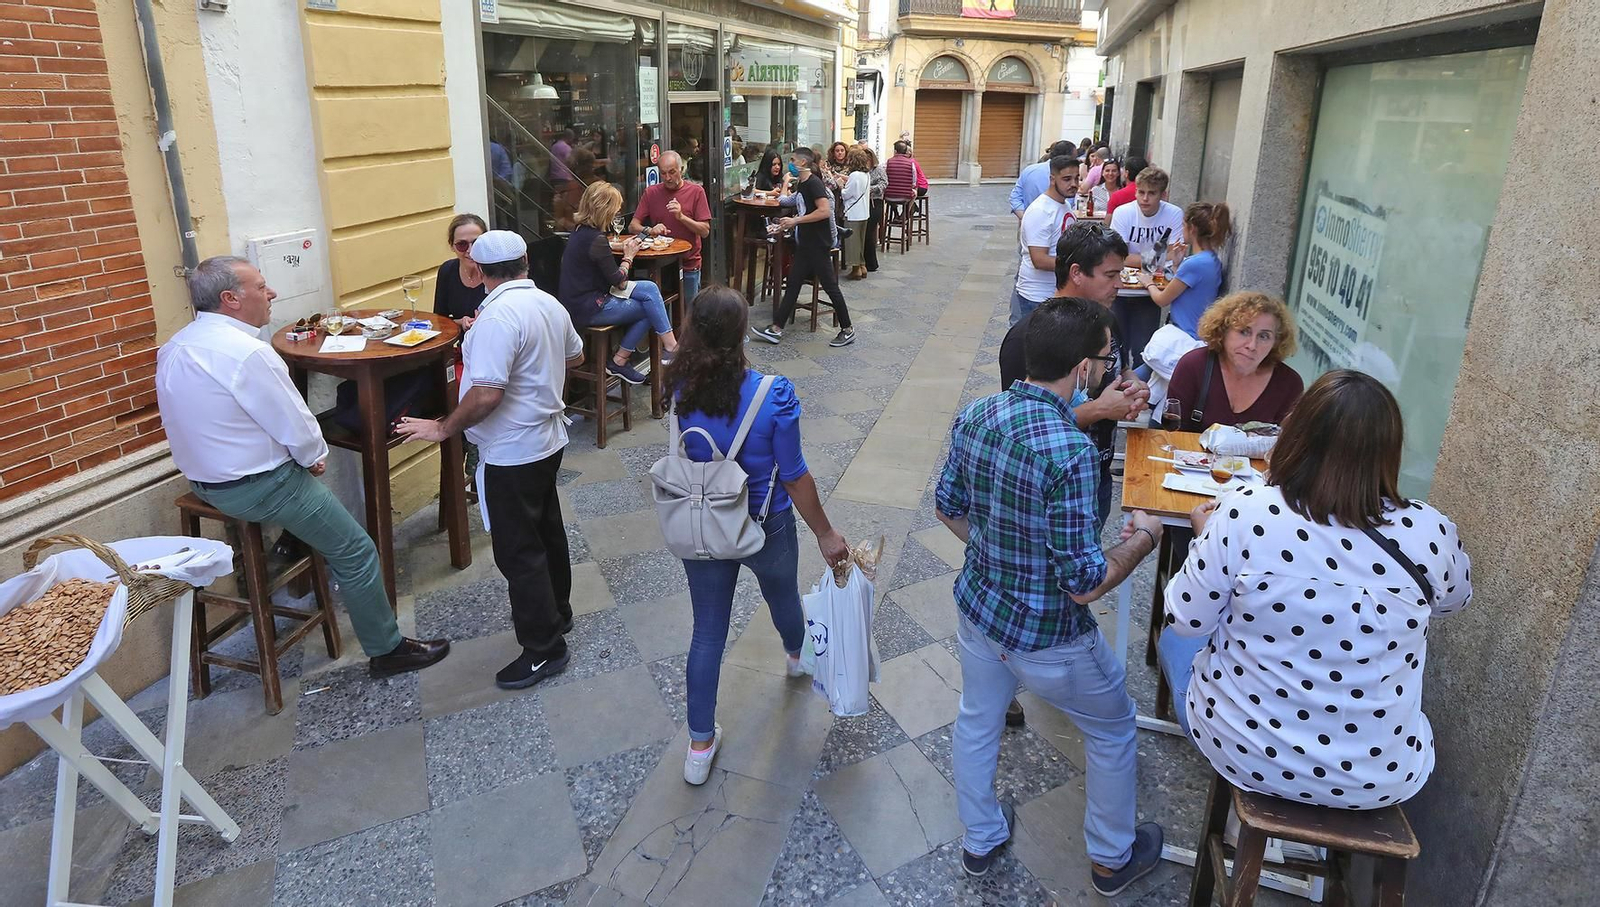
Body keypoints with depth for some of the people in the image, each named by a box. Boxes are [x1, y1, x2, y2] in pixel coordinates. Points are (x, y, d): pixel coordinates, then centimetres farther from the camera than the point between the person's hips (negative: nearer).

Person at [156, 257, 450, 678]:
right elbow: (297, 429, -23)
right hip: (259, 486, -10)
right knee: (356, 551, 1)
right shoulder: (246, 352, -27)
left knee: (303, 477, 35)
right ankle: (386, 650, 10)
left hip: (201, 477, 10)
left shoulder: (174, 348, 2)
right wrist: (316, 456, -1)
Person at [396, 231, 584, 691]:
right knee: (546, 529, 22)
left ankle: (544, 649, 10)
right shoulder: (549, 304, 3)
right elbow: (574, 356, 20)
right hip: (548, 440, 9)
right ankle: (555, 612, 40)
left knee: (518, 550, 1)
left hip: (512, 454, -9)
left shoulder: (499, 316, -24)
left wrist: (442, 428, -16)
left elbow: (485, 395, -30)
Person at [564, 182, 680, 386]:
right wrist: (629, 256, 1)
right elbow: (617, 280, -13)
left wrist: (621, 247, 11)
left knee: (649, 288, 1)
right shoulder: (595, 239, -20)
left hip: (577, 299, 9)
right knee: (648, 308, -5)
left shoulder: (580, 232, 10)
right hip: (587, 310, -9)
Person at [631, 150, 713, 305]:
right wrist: (650, 230, -22)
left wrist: (681, 216, -20)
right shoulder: (651, 193, 2)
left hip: (688, 264, -1)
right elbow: (632, 226, -1)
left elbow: (705, 231, -7)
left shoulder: (696, 191, -2)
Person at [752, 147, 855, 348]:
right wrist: (789, 223, 16)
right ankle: (776, 330, 12)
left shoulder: (814, 183, -15)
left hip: (818, 244, -9)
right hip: (805, 243, 9)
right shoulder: (802, 185, 12)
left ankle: (848, 330, 10)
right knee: (792, 284, 8)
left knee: (830, 286, -1)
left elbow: (825, 211, -25)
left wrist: (796, 220, -22)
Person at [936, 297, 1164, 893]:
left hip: (979, 611, 6)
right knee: (1113, 733, 23)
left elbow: (948, 509, 4)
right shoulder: (1070, 453, -33)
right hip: (1049, 638, -6)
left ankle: (980, 841, 51)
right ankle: (1112, 858, 45)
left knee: (976, 723, 28)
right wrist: (1143, 539, -9)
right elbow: (1085, 584, -27)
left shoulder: (974, 417, -11)